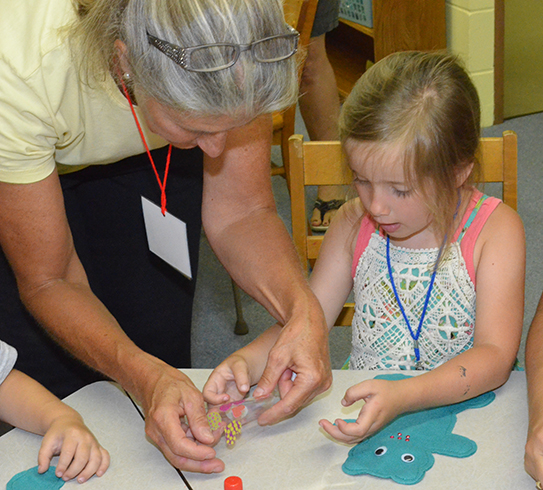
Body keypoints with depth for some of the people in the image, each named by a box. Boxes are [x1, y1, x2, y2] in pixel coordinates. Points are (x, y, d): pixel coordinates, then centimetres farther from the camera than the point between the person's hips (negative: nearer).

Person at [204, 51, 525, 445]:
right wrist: (249, 360, -16)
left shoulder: (495, 229, -11)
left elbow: (495, 356, -19)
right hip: (363, 405, 2)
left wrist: (405, 395, -35)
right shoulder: (355, 223, 1)